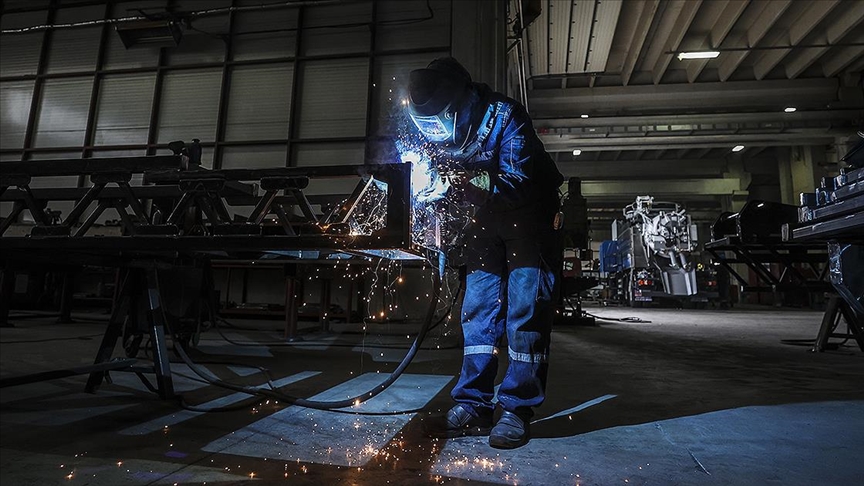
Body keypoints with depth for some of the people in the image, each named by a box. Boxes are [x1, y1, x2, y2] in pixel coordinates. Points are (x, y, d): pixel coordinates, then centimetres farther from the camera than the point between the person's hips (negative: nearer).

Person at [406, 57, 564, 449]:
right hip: (485, 219, 5)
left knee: (524, 308, -12)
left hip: (529, 214, -5)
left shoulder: (505, 116, -23)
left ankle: (517, 409, -4)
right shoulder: (441, 127, -7)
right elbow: (447, 183, 2)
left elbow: (518, 181, -30)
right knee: (478, 309, -1)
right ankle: (473, 405, 5)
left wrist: (472, 178, -43)